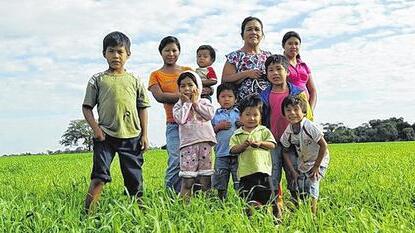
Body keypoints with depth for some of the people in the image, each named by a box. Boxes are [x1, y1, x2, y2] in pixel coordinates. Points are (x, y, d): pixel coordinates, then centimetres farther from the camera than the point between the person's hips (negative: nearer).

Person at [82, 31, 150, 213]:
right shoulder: (97, 79, 5)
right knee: (99, 176, -12)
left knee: (134, 179, 7)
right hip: (105, 136, -2)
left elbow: (142, 108, 11)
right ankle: (88, 212, -11)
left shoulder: (134, 80, 9)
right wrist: (95, 128, -8)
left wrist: (144, 135, 6)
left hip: (131, 136, 2)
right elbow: (87, 107, 6)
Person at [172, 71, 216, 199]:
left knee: (205, 176, 4)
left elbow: (209, 115, -7)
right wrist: (187, 103, 0)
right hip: (188, 143, -1)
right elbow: (180, 119, -10)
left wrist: (195, 103, 0)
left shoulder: (204, 102, 13)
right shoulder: (178, 105, 10)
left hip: (205, 141, 1)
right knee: (187, 177, -5)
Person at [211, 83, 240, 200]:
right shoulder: (216, 114, 9)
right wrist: (219, 126, -7)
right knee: (220, 182, 8)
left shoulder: (239, 112, 7)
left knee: (239, 181, 1)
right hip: (221, 153, 1)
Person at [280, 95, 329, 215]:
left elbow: (323, 146, -21)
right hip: (302, 164, 5)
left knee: (311, 185, -17)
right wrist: (292, 170, -3)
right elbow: (285, 151, 3)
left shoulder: (309, 127, -25)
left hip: (318, 162, -5)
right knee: (300, 189, 3)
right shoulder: (288, 132, -9)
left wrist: (316, 167, -17)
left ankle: (313, 215, -7)